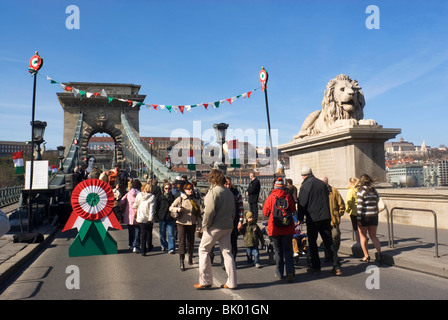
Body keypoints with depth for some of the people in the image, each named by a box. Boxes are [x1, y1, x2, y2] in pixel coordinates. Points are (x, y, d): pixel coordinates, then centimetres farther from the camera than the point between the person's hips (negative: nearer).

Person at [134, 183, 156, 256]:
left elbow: (135, 206, 0)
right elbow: (152, 209, -11)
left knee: (142, 233, 6)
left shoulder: (139, 195, -2)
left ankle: (143, 250, 2)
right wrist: (151, 218, -9)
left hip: (140, 218, 1)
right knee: (149, 233, 17)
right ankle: (149, 247, 31)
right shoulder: (152, 197, -9)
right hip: (149, 219, -1)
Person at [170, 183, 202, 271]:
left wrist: (199, 225, 4)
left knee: (191, 242, 11)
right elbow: (171, 207, 4)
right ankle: (181, 262, -1)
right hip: (181, 223, -2)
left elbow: (198, 214, 10)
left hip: (192, 224, 2)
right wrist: (177, 209, -17)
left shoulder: (195, 201, 6)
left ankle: (190, 258, 35)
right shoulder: (180, 199, 0)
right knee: (182, 241, -8)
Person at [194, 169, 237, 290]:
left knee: (204, 250, 6)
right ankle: (231, 282, 12)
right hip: (228, 226, 7)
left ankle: (205, 281, 7)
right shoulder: (229, 192, 11)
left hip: (215, 227, -7)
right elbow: (233, 210, 16)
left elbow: (209, 211, -19)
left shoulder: (213, 191, -13)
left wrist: (205, 226, -10)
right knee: (227, 252, 11)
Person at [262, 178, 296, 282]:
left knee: (278, 250, 12)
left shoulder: (270, 197, -9)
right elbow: (293, 210, 6)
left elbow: (265, 212, -2)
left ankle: (279, 273, 18)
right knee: (288, 250, 8)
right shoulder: (288, 196, -5)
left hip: (275, 228, -1)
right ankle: (290, 271, -6)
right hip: (288, 228, 1)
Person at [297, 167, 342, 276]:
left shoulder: (305, 186, -8)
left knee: (312, 242, 8)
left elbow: (302, 204, -7)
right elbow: (327, 201, 16)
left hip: (312, 218, -5)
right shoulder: (322, 184, 10)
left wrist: (300, 218, 3)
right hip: (326, 217, 5)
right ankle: (337, 266, 2)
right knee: (329, 242, 7)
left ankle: (316, 267, 11)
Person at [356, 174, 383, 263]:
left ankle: (366, 256, 12)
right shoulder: (374, 191, 5)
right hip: (374, 216, 5)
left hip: (364, 216, -5)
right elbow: (377, 200, 9)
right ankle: (379, 253, -3)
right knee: (373, 236, 14)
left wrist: (358, 219, -15)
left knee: (363, 236, 9)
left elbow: (359, 206, -16)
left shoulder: (361, 191, -12)